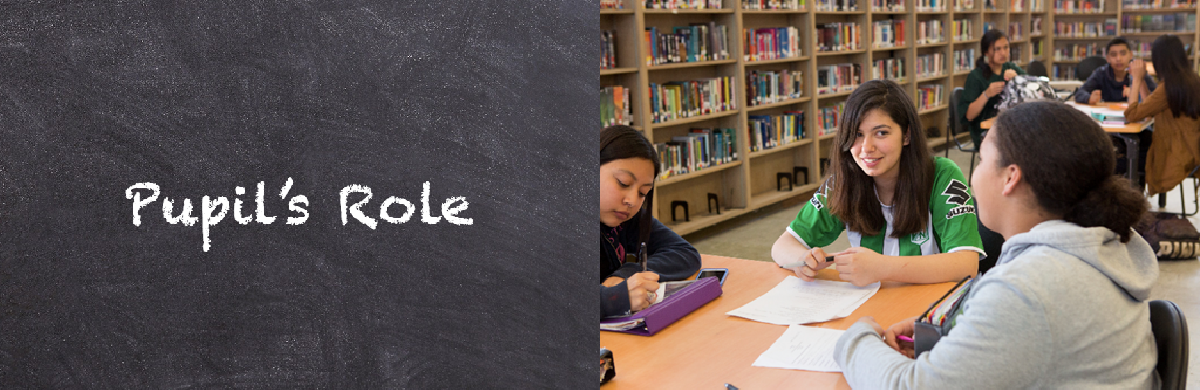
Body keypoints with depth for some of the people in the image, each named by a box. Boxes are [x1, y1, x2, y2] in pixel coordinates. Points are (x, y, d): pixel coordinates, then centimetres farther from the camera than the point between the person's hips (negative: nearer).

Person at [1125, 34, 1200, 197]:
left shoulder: (1170, 87, -20)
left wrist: (1136, 79, -9)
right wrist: (1140, 79, 14)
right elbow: (1150, 108, 13)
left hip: (1177, 158, -8)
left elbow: (1131, 115, -17)